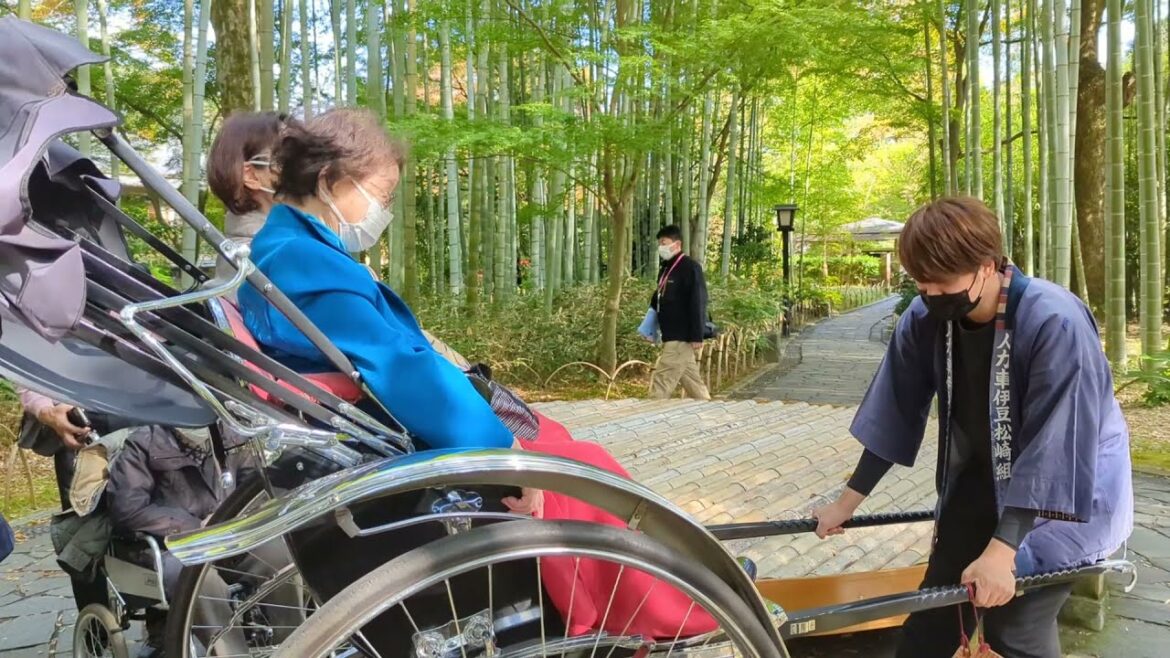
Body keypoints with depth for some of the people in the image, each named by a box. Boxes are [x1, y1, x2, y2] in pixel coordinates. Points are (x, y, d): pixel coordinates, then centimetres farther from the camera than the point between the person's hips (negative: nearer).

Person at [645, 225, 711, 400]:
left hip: (682, 337, -9)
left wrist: (697, 336, -22)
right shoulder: (665, 268, 14)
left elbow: (697, 303, -18)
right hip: (673, 336, 9)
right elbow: (658, 299, 22)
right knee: (692, 380, 14)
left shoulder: (690, 267, -13)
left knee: (661, 380, -9)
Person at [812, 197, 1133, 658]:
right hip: (981, 485, 5)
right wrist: (848, 500, 0)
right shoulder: (924, 319, -14)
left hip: (1065, 496, -5)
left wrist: (1003, 548, -34)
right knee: (934, 617, 10)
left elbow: (1052, 450, -30)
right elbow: (895, 412, -5)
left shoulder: (1056, 324, -30)